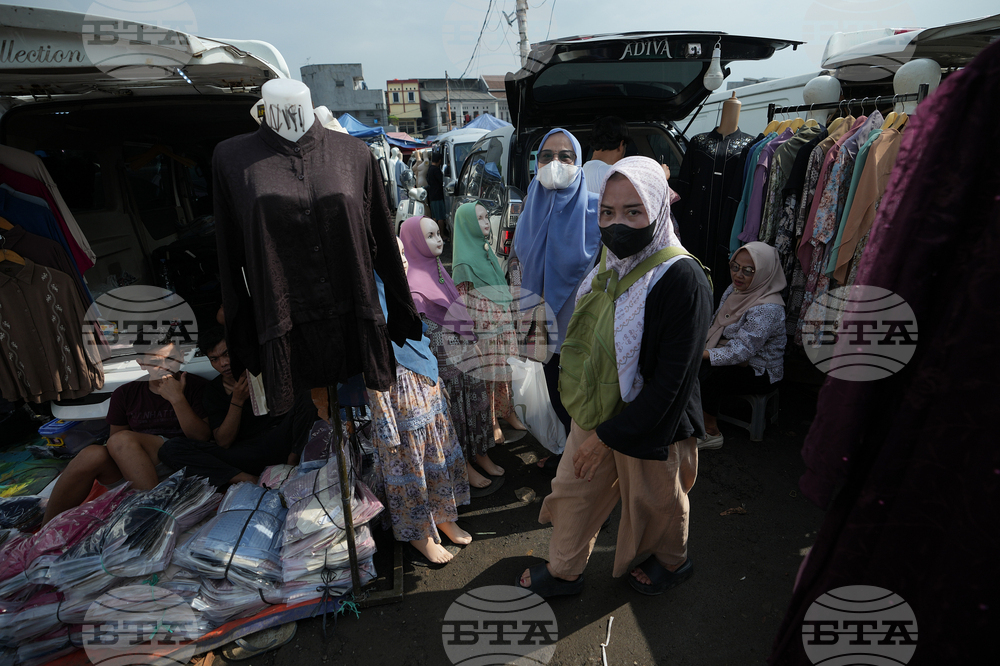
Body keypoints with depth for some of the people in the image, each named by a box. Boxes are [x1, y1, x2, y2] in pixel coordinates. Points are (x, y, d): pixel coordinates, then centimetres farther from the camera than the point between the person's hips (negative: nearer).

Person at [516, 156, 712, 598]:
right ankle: (565, 571, 45)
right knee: (573, 488, 19)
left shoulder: (683, 282, -27)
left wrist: (609, 434, -21)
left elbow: (669, 383, -25)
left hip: (651, 424, -6)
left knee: (654, 502, 20)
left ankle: (673, 562, 53)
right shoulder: (612, 263, -3)